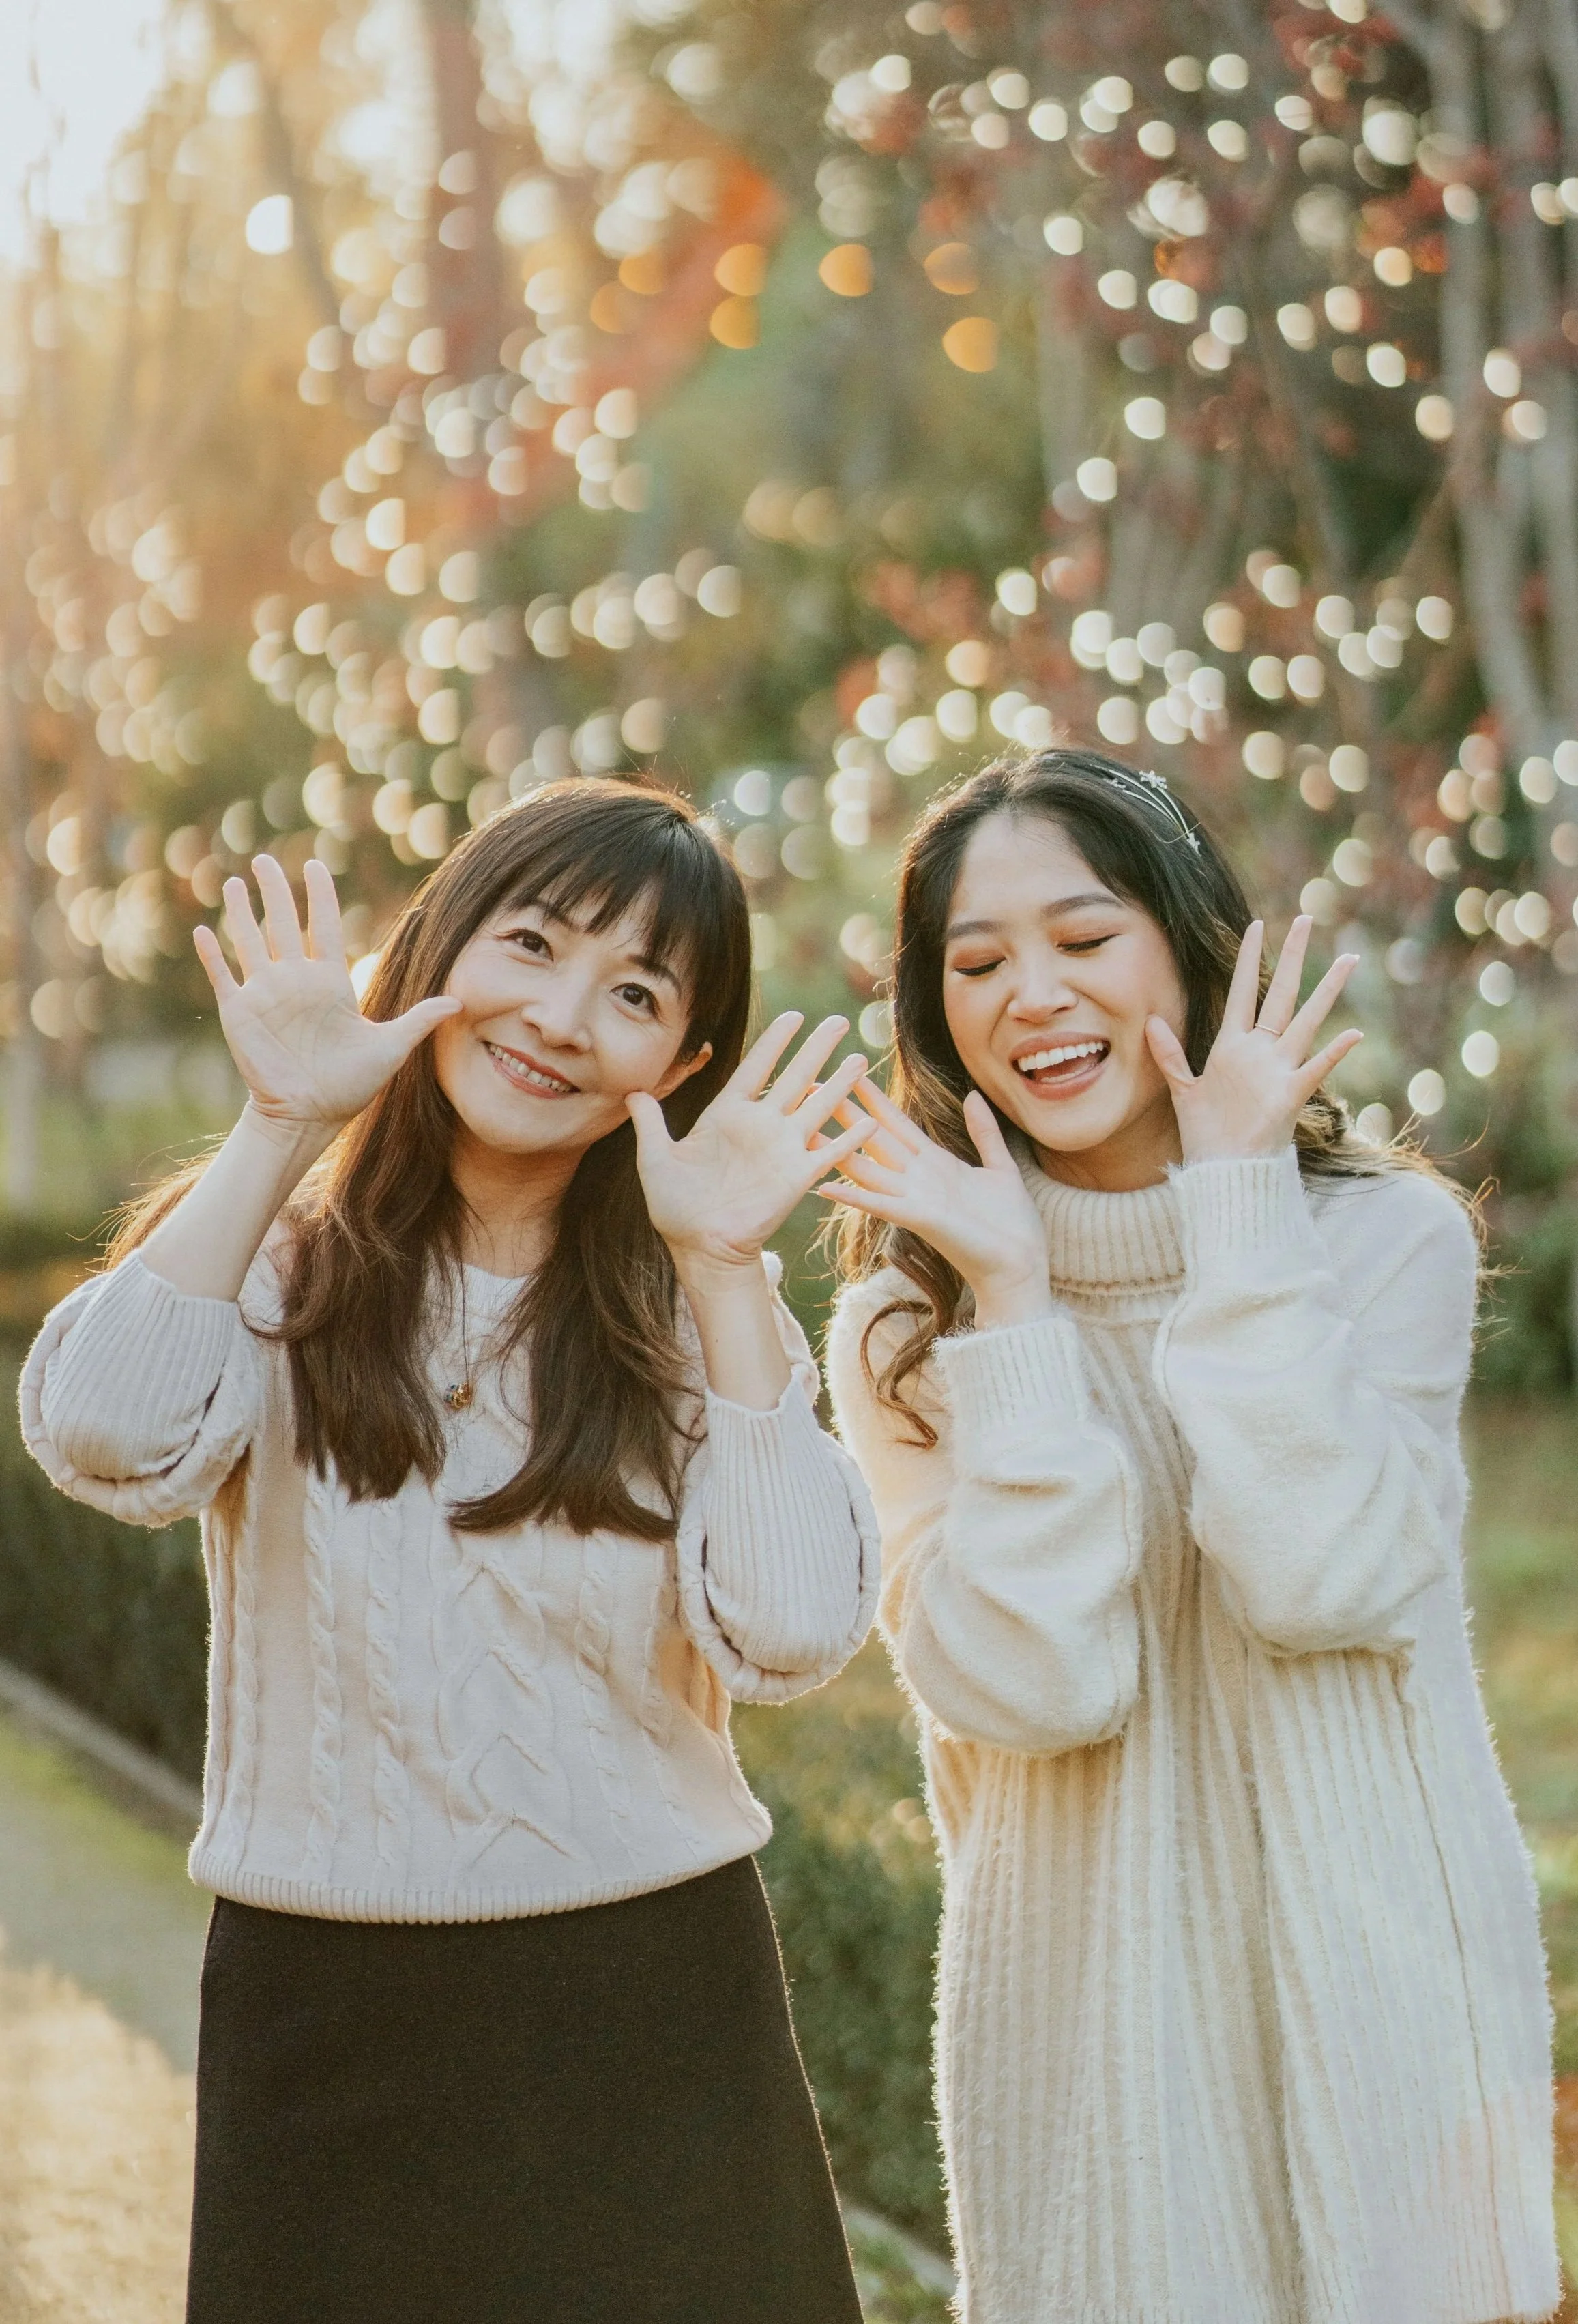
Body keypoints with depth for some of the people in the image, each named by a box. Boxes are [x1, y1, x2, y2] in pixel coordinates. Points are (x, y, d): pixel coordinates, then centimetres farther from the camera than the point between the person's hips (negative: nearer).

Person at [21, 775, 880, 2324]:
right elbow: (107, 1440, -21)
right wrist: (280, 1130, -17)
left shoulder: (691, 1318, 5)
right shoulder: (284, 1272, 2)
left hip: (653, 2021, 1)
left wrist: (723, 1274, -13)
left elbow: (791, 1637, -12)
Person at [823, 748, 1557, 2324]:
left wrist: (1241, 1205, -15)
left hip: (1377, 1995, 0)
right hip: (1084, 2014, 0)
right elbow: (1035, 1686, -14)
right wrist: (1016, 1306, -16)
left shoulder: (1387, 1235, -3)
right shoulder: (907, 1327, -1)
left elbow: (1321, 1583, -18)